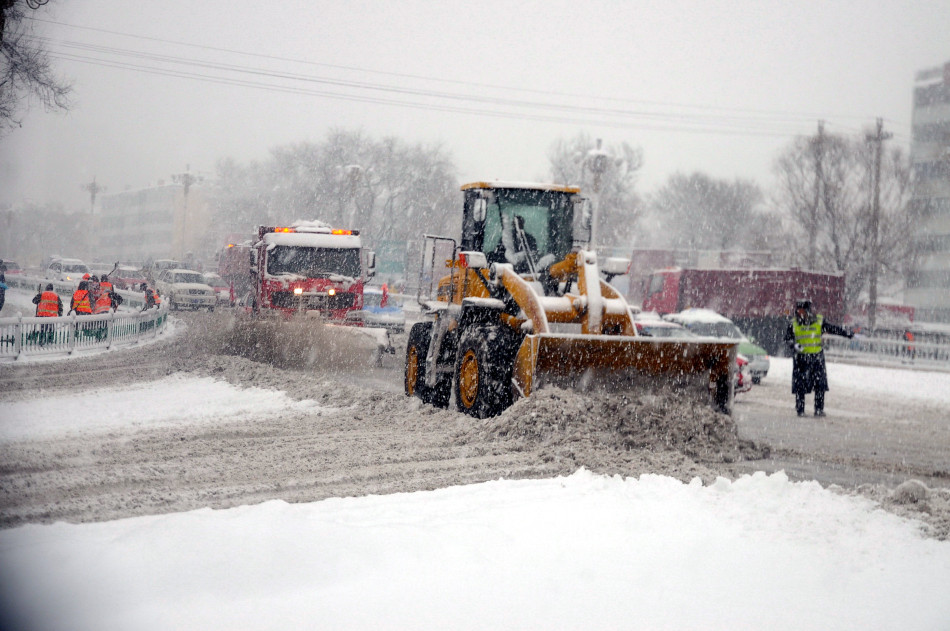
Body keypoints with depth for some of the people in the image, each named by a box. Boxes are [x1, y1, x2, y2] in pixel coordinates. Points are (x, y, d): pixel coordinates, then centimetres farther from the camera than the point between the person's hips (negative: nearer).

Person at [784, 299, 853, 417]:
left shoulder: (819, 321, 0)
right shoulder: (793, 324, 1)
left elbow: (832, 329, 8)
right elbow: (788, 339, 2)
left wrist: (848, 333, 8)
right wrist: (794, 346, -19)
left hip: (817, 357, 1)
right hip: (801, 357, -1)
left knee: (820, 385, -1)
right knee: (800, 385, 0)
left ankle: (819, 409, 7)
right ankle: (800, 409, 8)